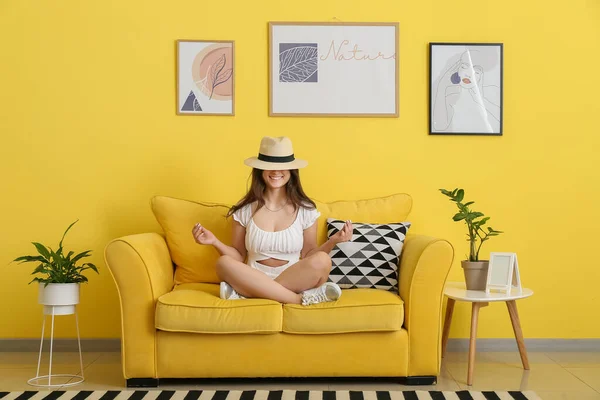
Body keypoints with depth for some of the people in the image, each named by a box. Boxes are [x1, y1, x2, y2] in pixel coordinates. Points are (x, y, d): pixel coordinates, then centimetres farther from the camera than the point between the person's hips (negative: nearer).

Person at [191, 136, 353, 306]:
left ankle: (244, 293, -26)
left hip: (295, 282, 0)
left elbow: (309, 254, 7)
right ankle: (300, 299, -30)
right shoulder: (245, 209, 4)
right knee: (223, 263, -30)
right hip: (255, 282, 1)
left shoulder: (305, 209, 3)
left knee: (322, 260, -31)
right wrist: (215, 242, -9)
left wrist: (333, 241, -10)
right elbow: (239, 256, 8)